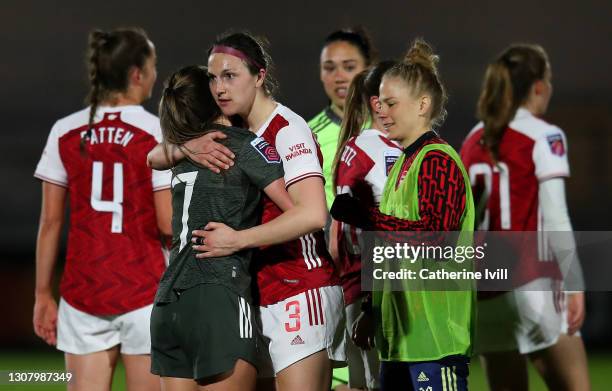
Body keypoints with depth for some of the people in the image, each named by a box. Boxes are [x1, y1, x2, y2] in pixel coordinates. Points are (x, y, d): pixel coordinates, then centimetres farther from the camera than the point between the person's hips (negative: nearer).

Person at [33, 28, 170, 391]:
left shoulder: (65, 133, 3)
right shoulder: (157, 133, -8)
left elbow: (51, 221, 5)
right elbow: (168, 224, -10)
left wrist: (44, 294, 10)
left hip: (83, 292, 3)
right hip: (144, 291, -3)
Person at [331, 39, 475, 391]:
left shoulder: (438, 161, -11)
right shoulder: (403, 163, 20)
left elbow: (435, 236, -22)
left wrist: (363, 216, -21)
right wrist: (372, 311, 22)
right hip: (399, 336, 10)